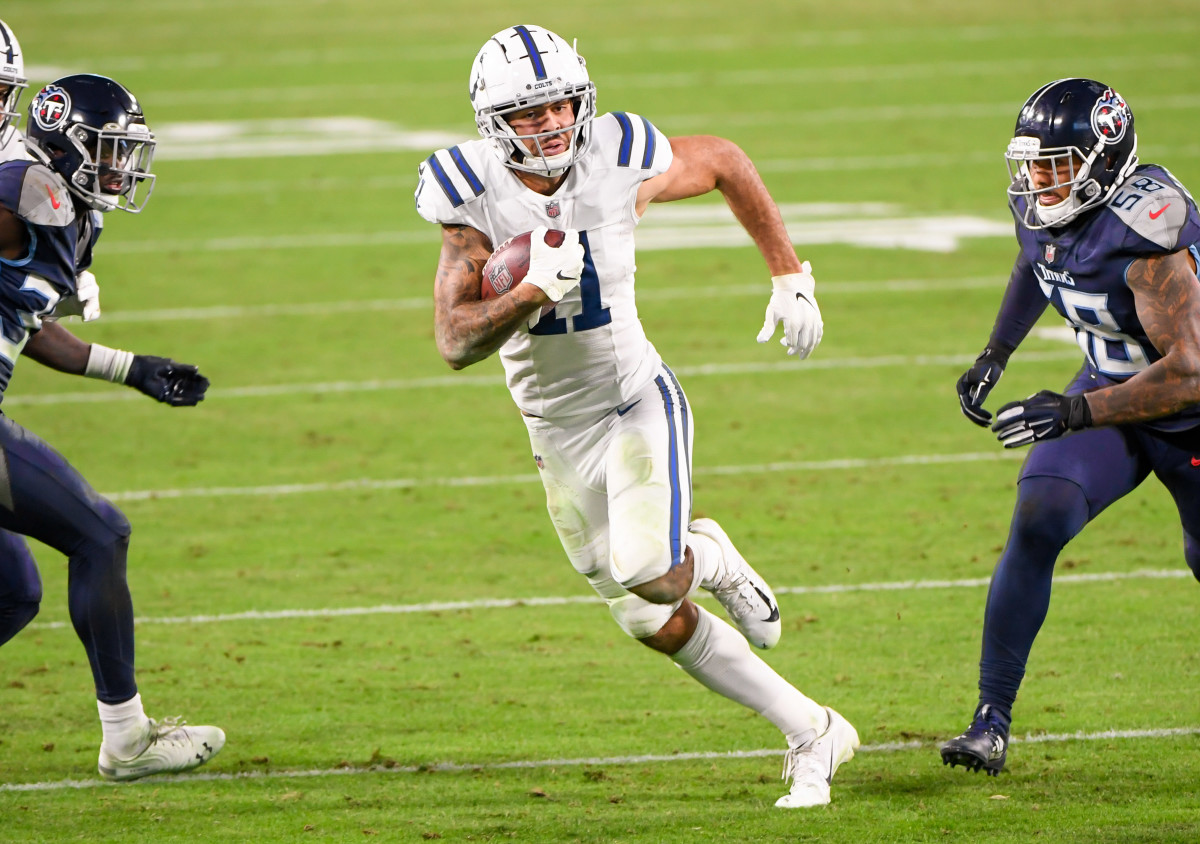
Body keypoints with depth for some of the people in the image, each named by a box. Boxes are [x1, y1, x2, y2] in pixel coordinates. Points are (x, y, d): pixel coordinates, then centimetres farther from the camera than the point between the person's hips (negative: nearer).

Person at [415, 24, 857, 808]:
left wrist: (790, 277, 6)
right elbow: (456, 343, -21)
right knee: (657, 625, 5)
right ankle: (813, 734, 20)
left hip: (636, 401, -2)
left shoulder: (622, 164, -16)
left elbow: (725, 162, 5)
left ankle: (706, 559, 11)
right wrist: (535, 292, -37)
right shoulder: (475, 194, -17)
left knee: (647, 573, -27)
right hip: (557, 432, 2)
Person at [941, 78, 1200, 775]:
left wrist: (1076, 414, -44)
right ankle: (992, 723, -15)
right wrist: (995, 357, 10)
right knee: (1038, 521, -17)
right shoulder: (1038, 207, -11)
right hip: (1108, 391, 5)